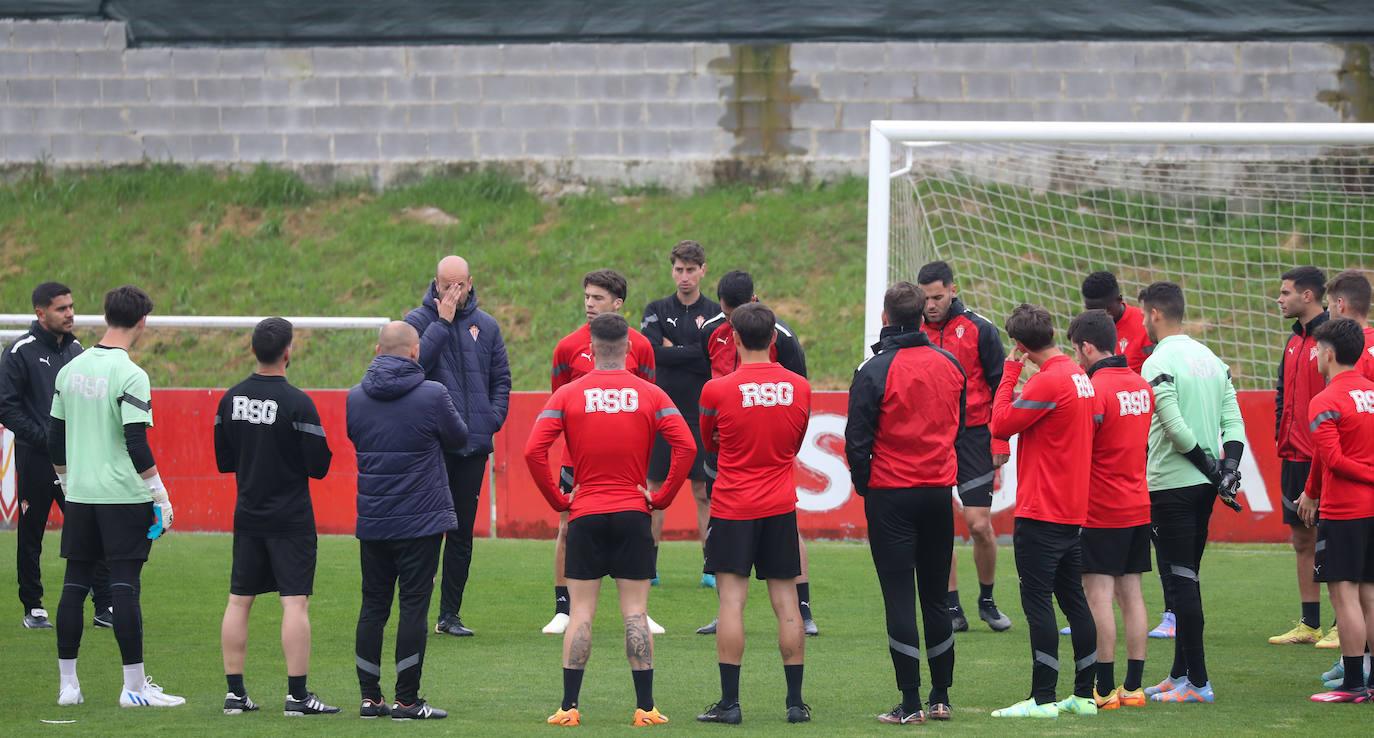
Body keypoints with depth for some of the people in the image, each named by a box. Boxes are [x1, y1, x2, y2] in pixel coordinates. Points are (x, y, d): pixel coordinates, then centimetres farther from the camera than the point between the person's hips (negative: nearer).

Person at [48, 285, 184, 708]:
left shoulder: (71, 370, 8)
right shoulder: (129, 376, -13)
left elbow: (54, 438, 14)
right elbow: (136, 444, -17)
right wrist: (160, 493, -10)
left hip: (79, 494, 6)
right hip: (123, 495, -6)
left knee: (74, 585, 8)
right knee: (124, 586, -5)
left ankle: (67, 684, 11)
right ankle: (134, 686, -4)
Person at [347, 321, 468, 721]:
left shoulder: (355, 398, 2)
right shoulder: (432, 395, -11)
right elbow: (459, 439, 4)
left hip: (371, 522, 4)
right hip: (421, 521, -4)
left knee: (373, 606, 11)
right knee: (413, 606, 0)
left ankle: (370, 696, 13)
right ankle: (406, 699, 0)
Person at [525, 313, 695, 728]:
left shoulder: (568, 395, -1)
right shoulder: (650, 395, 0)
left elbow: (533, 451, -9)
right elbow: (686, 446, -10)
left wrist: (558, 500, 1)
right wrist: (662, 497, -1)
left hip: (585, 515, 0)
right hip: (634, 514, 0)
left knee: (581, 612, 3)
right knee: (635, 612, 2)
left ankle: (569, 708, 1)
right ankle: (645, 709, 1)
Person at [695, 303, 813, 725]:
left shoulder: (717, 390, -10)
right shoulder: (799, 387, -1)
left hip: (732, 508, -3)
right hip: (780, 506, 3)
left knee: (732, 601, -2)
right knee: (786, 603, 6)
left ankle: (729, 702, -5)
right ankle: (796, 702, 8)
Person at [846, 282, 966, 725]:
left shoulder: (875, 372, -13)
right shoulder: (949, 365, 3)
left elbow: (857, 439, -11)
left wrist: (862, 484, 5)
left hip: (891, 494, -5)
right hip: (940, 494, 5)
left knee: (899, 598, -1)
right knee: (936, 597, 14)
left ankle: (910, 704, -4)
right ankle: (941, 697, 17)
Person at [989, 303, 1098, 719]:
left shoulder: (1048, 382, -17)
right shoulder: (1079, 377, 11)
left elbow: (1001, 424, -13)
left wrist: (1010, 372, -6)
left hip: (1040, 512, -9)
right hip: (1072, 510, 9)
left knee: (1037, 601, -6)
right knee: (1073, 599, 12)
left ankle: (1042, 698, -7)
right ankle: (1084, 695, 15)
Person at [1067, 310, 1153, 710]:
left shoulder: (1095, 389, -15)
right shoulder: (1142, 386, 9)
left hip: (1101, 511, -8)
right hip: (1138, 507, 8)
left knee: (1098, 594, -4)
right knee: (1130, 593, 10)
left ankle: (1105, 689, -5)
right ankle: (1133, 687, 11)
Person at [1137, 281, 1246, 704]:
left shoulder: (1159, 364, -13)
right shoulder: (1211, 360, 12)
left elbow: (1175, 428, -20)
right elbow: (1233, 422, 7)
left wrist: (1212, 470, -12)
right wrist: (1228, 468, -2)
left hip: (1171, 485, -8)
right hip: (1204, 490, 8)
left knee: (1181, 580, -6)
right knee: (1186, 579, 16)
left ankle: (1197, 682, -7)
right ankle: (1182, 674, 21)